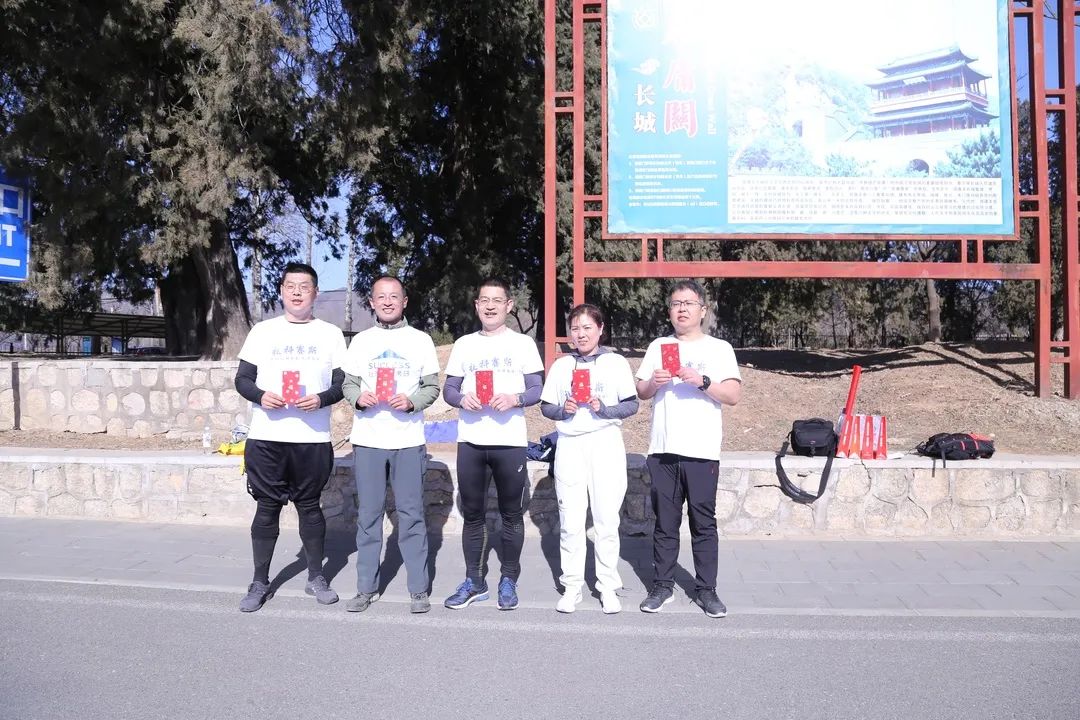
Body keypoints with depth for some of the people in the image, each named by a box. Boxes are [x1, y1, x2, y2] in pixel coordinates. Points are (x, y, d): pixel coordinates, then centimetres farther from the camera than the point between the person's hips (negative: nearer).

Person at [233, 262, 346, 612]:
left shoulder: (331, 334, 6)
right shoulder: (262, 331, 7)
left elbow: (342, 383, 4)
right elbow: (242, 379, 7)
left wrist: (321, 399, -16)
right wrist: (260, 395, -14)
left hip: (313, 438, 0)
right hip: (266, 437, 1)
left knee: (309, 505, 8)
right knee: (267, 507, 6)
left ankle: (316, 578, 21)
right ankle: (260, 583, 17)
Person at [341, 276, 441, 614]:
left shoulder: (421, 340, 5)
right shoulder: (360, 341, 10)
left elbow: (432, 386, 4)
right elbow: (347, 383, 11)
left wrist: (412, 402, -15)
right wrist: (357, 397, -11)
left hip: (408, 439, -2)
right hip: (367, 440, 2)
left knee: (411, 514, 2)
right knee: (368, 515, 8)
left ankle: (418, 589, 12)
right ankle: (366, 587, 19)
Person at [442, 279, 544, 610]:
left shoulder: (523, 343, 3)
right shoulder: (464, 344, 11)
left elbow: (537, 389, 0)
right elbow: (448, 389, 10)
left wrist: (515, 399, -20)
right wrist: (462, 398, -12)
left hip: (510, 441, -2)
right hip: (470, 441, 2)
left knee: (511, 514, 5)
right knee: (472, 513, 8)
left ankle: (508, 580, 18)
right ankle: (474, 581, 19)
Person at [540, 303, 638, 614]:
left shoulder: (616, 362, 5)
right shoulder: (561, 365, 11)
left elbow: (632, 404, 2)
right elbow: (545, 406, 12)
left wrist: (604, 410, -14)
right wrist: (562, 410, -9)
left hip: (606, 445, -2)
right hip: (569, 446, 2)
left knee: (607, 519, 0)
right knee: (570, 521, 3)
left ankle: (608, 587, 12)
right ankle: (571, 587, 14)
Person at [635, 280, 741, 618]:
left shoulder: (719, 348, 4)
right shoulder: (658, 347, 13)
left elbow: (733, 395, -4)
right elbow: (640, 392, 12)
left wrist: (702, 381, -18)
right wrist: (653, 382, -9)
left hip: (701, 451, -2)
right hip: (662, 450, 3)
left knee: (703, 524, 4)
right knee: (665, 523, 9)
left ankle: (707, 590, 13)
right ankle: (663, 585, 19)